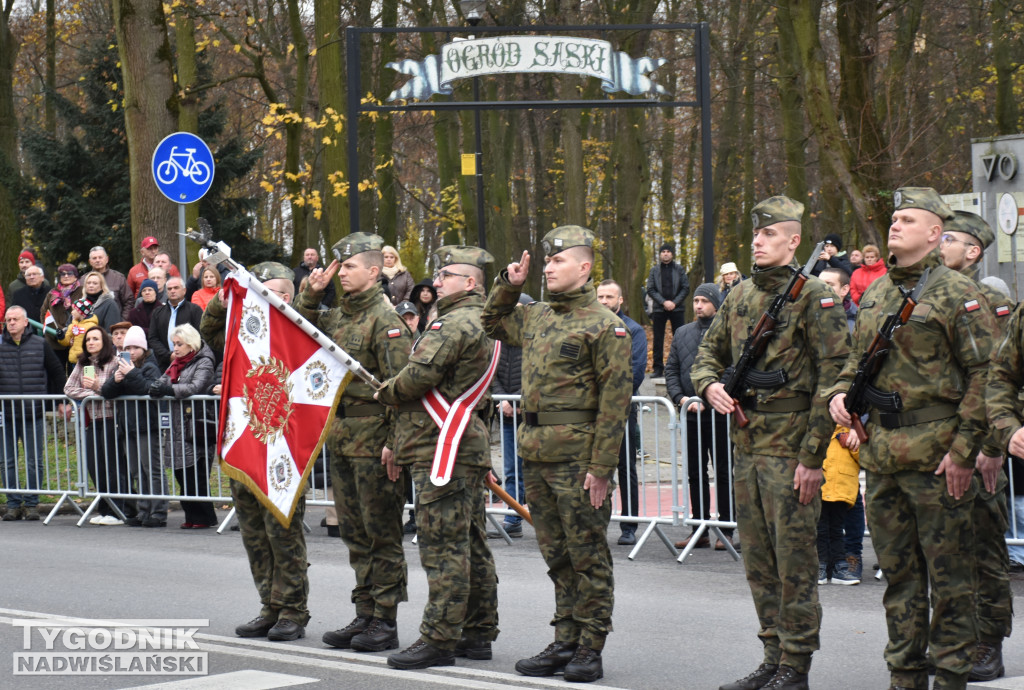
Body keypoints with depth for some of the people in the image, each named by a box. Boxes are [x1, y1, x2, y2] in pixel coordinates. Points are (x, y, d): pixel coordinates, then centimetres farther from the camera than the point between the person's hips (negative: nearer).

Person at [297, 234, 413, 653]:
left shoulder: (384, 321, -10)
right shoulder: (335, 318, 14)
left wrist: (395, 441, -20)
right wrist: (311, 295, 8)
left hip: (373, 441, -8)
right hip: (340, 440, 8)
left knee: (381, 533, -2)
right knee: (354, 533, 12)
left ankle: (386, 622, 3)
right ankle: (364, 616, 20)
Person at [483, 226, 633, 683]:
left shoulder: (604, 325, -9)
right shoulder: (535, 317, 14)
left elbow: (615, 400, -13)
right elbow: (493, 324, 35)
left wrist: (602, 466, -17)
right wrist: (508, 285, 16)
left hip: (577, 456, -7)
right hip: (536, 455, 7)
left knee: (588, 556, -1)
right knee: (557, 556, 12)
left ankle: (590, 649, 4)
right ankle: (565, 642, 18)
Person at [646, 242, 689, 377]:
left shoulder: (679, 269, 8)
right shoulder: (654, 270, 9)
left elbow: (686, 288, 4)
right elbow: (650, 289, 3)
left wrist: (674, 302, -9)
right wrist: (663, 302, -10)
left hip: (677, 309, 0)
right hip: (659, 309, 0)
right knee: (658, 340, 1)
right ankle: (658, 368, 5)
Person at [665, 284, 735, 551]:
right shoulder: (682, 333, 13)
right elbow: (671, 369, 13)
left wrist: (706, 401, -17)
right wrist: (680, 397, -3)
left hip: (719, 415, -6)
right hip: (690, 416, 6)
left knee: (723, 473, 1)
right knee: (695, 473, 9)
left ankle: (726, 530, 6)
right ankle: (699, 530, 16)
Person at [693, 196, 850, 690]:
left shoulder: (814, 296, -9)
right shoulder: (740, 296, 13)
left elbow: (833, 376, -13)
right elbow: (708, 352, 25)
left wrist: (812, 455, -17)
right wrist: (710, 385, -1)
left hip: (790, 446, -7)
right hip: (746, 445, 7)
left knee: (794, 560, -3)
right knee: (758, 561, 12)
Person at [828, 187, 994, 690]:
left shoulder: (956, 292, -7)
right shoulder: (874, 294, 14)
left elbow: (984, 374, -10)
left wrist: (964, 449, -16)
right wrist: (840, 392, 4)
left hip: (936, 453, -7)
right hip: (880, 451, 7)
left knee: (948, 571, 0)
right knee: (897, 570, 12)